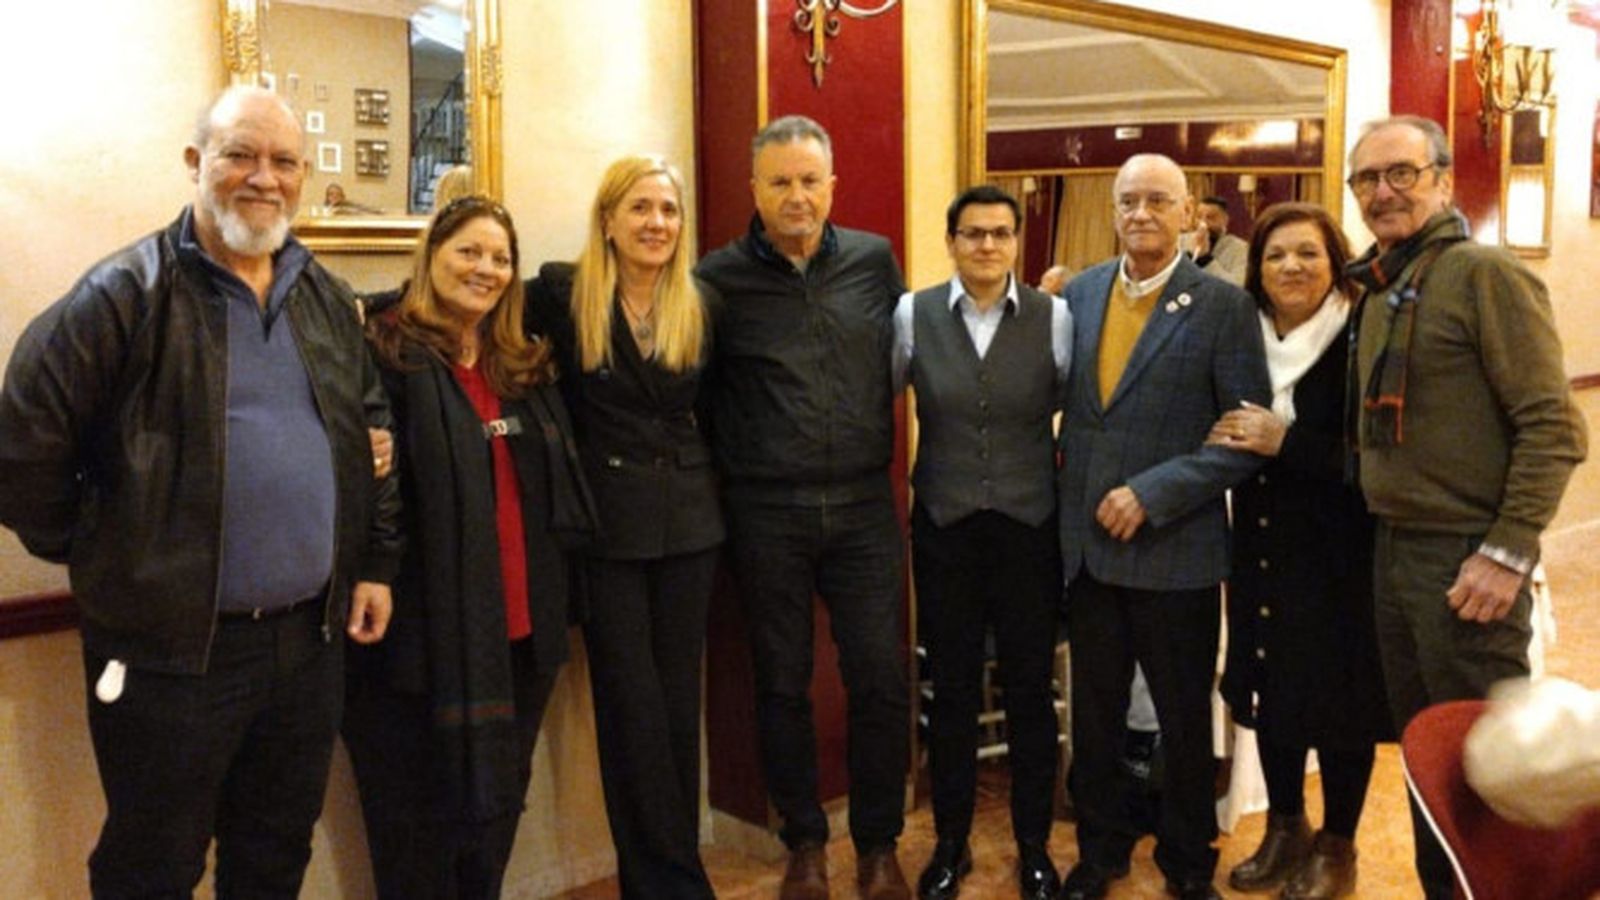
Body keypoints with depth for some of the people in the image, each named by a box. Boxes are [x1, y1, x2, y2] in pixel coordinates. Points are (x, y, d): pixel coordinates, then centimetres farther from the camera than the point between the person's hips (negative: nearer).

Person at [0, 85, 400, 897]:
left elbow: (371, 432, 15)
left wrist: (375, 562, 12)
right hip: (172, 645, -5)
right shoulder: (127, 294, -10)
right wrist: (87, 551, -4)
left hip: (308, 636, 5)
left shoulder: (325, 299, 9)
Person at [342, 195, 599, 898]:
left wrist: (553, 597, 12)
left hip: (521, 627, 7)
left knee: (498, 806, 18)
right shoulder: (386, 354, -8)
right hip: (426, 626, -6)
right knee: (419, 817, 8)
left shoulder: (526, 369, 14)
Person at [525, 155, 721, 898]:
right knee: (632, 709, 3)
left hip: (688, 523, 4)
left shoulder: (697, 305, 5)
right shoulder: (562, 291, -6)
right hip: (607, 525, -3)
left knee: (679, 702, 11)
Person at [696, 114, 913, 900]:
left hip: (863, 508, 2)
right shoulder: (720, 278, -3)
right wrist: (731, 464, -3)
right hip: (766, 514, -1)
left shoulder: (874, 261, 4)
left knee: (881, 681, 4)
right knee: (782, 685, 10)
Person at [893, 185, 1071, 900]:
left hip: (1031, 525, 0)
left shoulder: (1054, 317, -4)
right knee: (951, 689, 10)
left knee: (1031, 691, 9)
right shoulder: (913, 315, -2)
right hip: (944, 525, 0)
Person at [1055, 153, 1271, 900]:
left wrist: (1151, 494, -17)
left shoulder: (1223, 305, -7)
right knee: (1095, 711, 15)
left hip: (1174, 549, -3)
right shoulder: (1079, 292, 6)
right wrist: (1064, 491, 1)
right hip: (1086, 543, 4)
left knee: (1184, 718, 13)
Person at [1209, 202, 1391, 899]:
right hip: (1262, 556, 5)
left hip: (1337, 561, -5)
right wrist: (1225, 441, -7)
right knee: (1271, 694, 14)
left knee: (1337, 702, 7)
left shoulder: (1360, 346, -12)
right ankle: (1285, 830, 34)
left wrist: (1287, 442, -24)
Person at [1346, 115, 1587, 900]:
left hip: (1466, 557, -7)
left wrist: (1509, 553, -19)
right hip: (1395, 549, 7)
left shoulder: (1485, 275, -11)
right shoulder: (1381, 292, 12)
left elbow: (1553, 426, -16)